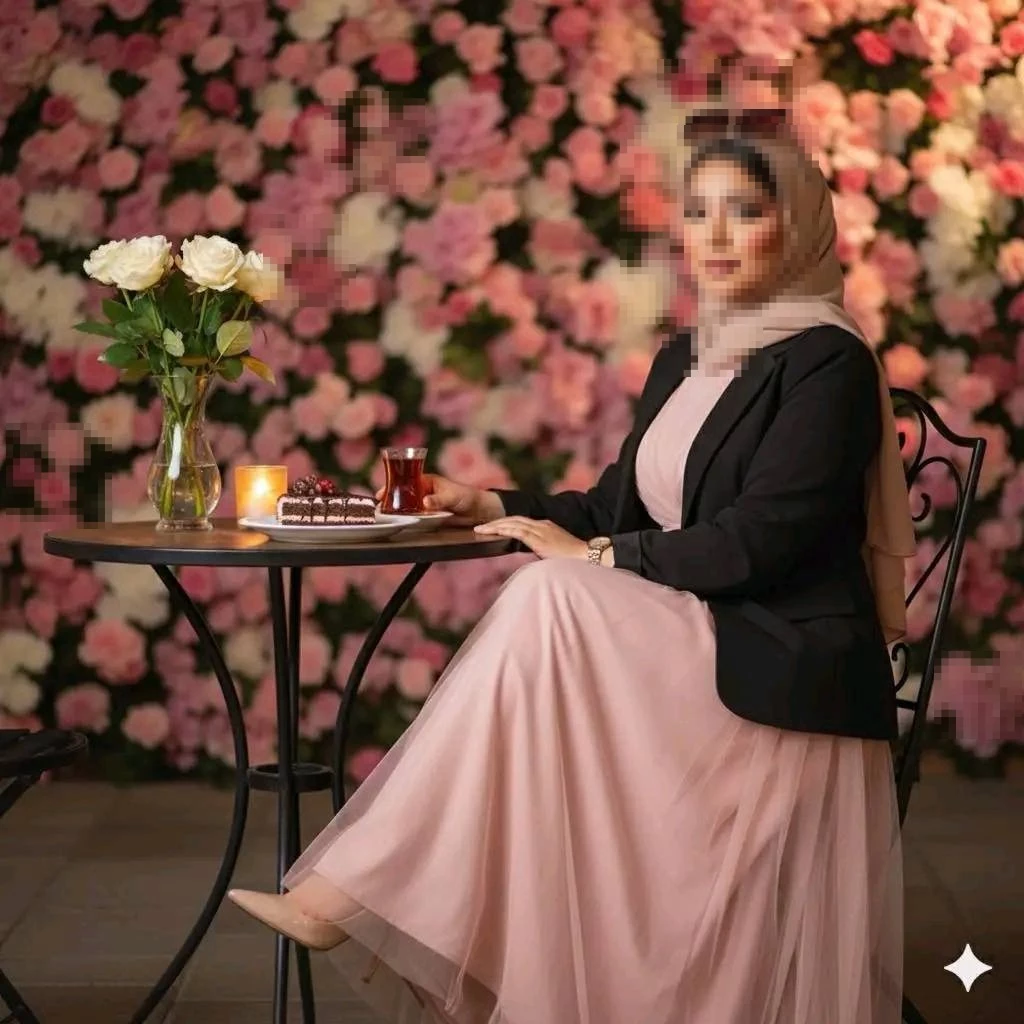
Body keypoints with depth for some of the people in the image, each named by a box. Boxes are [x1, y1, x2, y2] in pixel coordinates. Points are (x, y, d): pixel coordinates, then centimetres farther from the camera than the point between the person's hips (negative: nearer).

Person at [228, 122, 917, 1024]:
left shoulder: (828, 363, -10)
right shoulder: (683, 359, 16)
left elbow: (758, 540, -19)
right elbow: (624, 502, 18)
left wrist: (593, 557, -16)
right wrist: (494, 506, 5)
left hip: (780, 667, -8)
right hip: (690, 648, 8)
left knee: (547, 601, -27)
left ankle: (353, 891, -28)